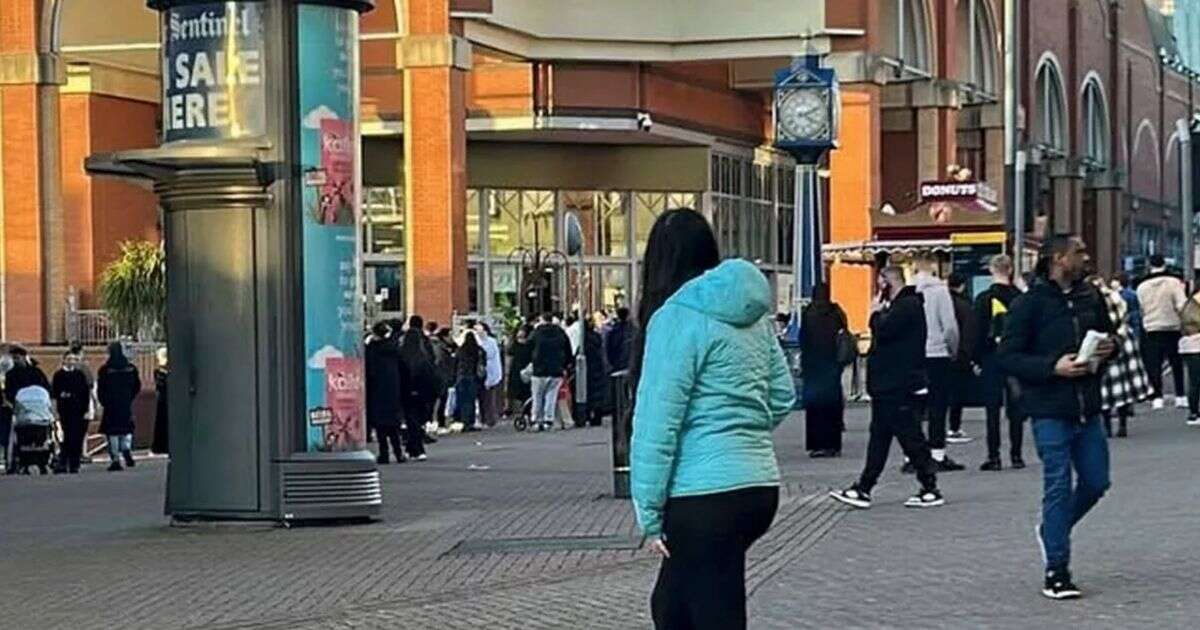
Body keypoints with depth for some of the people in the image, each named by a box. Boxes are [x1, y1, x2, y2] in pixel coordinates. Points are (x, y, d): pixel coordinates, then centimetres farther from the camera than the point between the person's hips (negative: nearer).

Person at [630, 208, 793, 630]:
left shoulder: (677, 317, -10)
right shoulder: (752, 315, 12)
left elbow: (658, 420, -13)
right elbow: (782, 397, 17)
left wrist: (649, 510, -9)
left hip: (706, 496, -8)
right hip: (759, 486, 8)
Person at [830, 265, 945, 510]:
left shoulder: (907, 305, -14)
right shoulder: (901, 304, 18)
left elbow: (884, 330, -23)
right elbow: (884, 332, 17)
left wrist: (877, 313, -6)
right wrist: (879, 313, 4)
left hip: (899, 387, -11)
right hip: (890, 386, 11)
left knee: (911, 437, -6)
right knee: (879, 437, 11)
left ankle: (930, 490, 0)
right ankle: (863, 489, 13)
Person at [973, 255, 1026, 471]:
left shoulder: (984, 299, -7)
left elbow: (979, 332, -6)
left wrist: (977, 360, 1)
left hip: (992, 357, -3)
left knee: (992, 409, 0)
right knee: (1015, 409, 8)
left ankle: (994, 457, -2)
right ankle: (1016, 455, 9)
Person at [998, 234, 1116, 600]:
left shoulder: (1091, 298, 9)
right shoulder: (1031, 304, -9)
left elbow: (1108, 334, 25)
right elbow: (1008, 357, -10)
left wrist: (1109, 348, 1)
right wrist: (1053, 367, -20)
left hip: (1087, 411, 6)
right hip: (1049, 411, -6)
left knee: (1096, 482, 10)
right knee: (1059, 486, -5)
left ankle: (1053, 531, 35)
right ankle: (1056, 572, 2)